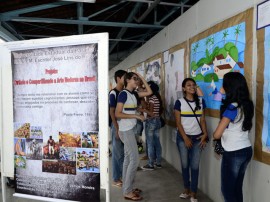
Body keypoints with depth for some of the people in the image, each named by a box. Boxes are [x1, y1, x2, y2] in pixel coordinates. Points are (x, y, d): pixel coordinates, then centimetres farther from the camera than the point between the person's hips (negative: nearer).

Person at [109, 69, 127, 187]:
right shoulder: (113, 93, -12)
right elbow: (112, 112, -15)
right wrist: (117, 129, -18)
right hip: (117, 126, -7)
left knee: (124, 152, 15)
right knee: (117, 153, 2)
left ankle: (123, 175, 28)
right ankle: (116, 179, 15)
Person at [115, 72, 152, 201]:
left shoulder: (133, 94, 10)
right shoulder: (123, 94, -14)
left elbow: (149, 92, 13)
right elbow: (117, 114, -19)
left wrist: (142, 78, 9)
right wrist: (136, 115, -19)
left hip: (131, 129, 9)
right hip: (126, 130, -9)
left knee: (128, 159, 12)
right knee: (134, 159, -7)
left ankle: (127, 188, 23)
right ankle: (127, 192, 4)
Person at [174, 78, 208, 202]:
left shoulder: (201, 101, 4)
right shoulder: (179, 102, -5)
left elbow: (202, 120, 5)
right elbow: (178, 123, -6)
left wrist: (205, 135, -7)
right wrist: (185, 138, -10)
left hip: (197, 138, 2)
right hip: (183, 138, -1)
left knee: (195, 166, 4)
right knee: (185, 165, 9)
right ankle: (187, 189, 27)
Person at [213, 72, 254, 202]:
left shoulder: (232, 108, -20)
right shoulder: (247, 105, 3)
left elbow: (216, 135, -18)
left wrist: (214, 134, 2)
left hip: (233, 153, -7)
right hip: (246, 150, 8)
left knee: (227, 190, 9)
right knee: (237, 188, 19)